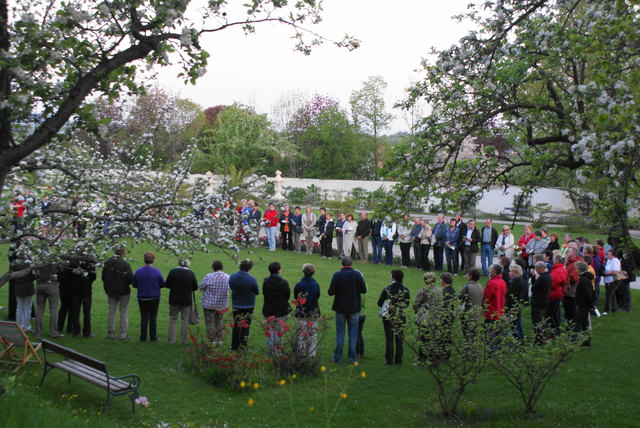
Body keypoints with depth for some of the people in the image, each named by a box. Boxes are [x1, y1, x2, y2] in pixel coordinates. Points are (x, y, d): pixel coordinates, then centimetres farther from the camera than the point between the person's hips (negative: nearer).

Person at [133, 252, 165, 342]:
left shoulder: (138, 272, -4)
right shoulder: (157, 272, -10)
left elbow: (134, 285, 2)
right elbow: (163, 284, -3)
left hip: (142, 298, 2)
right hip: (154, 298, -1)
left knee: (144, 317, 8)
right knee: (153, 317, 6)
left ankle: (143, 337, 9)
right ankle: (153, 337, 8)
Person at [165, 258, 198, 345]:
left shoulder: (172, 271, -8)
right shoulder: (191, 273, -7)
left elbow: (167, 285, -3)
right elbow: (195, 287, -3)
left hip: (174, 300, 0)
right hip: (186, 301, 0)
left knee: (172, 320, 9)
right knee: (185, 320, 9)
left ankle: (171, 340, 8)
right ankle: (183, 340, 12)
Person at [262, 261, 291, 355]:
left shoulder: (265, 282, -1)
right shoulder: (283, 282, -14)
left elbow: (264, 294, 5)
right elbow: (288, 295, -7)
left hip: (268, 311, 4)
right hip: (280, 311, -4)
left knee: (269, 332, 13)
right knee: (279, 332, 6)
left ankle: (270, 352, 16)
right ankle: (277, 352, 9)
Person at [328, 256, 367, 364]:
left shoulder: (337, 275, -11)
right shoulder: (357, 274, -8)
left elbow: (331, 292, -12)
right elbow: (364, 290, -3)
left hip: (340, 308, -1)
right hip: (354, 308, 1)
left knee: (340, 333, 9)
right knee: (353, 334, 9)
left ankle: (338, 357, 12)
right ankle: (352, 358, 11)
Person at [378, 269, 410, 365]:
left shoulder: (387, 289, -11)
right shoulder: (405, 290, -5)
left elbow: (379, 303, -6)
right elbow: (407, 304, 4)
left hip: (388, 317, -2)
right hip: (400, 318, 2)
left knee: (389, 339, 5)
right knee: (399, 339, 11)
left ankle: (389, 360, 8)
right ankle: (398, 360, 15)